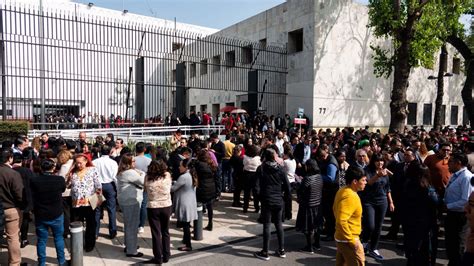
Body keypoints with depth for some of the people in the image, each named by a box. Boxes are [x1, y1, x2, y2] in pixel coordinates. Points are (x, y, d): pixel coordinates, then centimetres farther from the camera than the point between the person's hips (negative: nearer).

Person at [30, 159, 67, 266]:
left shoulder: (34, 181, -14)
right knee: (59, 238, 16)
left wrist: (35, 210, 14)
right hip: (56, 214, 0)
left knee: (41, 240, 13)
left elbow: (32, 198, 0)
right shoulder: (60, 179, -15)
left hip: (40, 215, 0)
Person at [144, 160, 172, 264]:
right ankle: (166, 256, 27)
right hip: (166, 207, 2)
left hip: (153, 208, -2)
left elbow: (145, 189, 0)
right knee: (165, 232, 17)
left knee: (156, 233, 9)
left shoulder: (147, 178, -15)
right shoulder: (167, 175, -11)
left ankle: (158, 258, 19)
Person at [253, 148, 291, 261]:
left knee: (267, 226, 3)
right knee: (279, 224, 14)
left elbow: (257, 187, -10)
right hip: (279, 201, 3)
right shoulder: (280, 168, 0)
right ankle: (281, 250, 22)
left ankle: (265, 253, 10)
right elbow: (287, 186, -2)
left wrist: (260, 196, 6)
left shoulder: (261, 169, -7)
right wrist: (286, 198, 9)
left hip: (267, 201, -3)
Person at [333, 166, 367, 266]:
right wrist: (351, 240, -23)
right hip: (348, 240, -9)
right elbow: (341, 221, -32)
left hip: (341, 238, 9)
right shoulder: (350, 197, -24)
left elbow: (335, 209, 18)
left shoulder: (342, 191, 5)